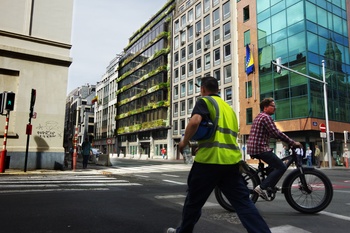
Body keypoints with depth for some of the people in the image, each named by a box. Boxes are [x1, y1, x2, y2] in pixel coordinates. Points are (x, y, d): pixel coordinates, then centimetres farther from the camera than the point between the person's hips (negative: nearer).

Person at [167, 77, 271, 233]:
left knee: (194, 200, 13)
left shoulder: (204, 102, 1)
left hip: (210, 160, -6)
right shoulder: (229, 107, 23)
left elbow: (195, 121, -20)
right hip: (232, 161, 6)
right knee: (243, 202, 7)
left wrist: (184, 142, -5)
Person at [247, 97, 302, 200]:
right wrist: (293, 142, -10)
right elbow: (277, 133, -17)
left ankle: (270, 185, 24)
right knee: (281, 167, -8)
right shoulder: (266, 117, -10)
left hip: (253, 148, 10)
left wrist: (289, 141, 24)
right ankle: (262, 187, -13)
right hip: (260, 148, -10)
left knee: (275, 164, 25)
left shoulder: (260, 116, 22)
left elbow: (272, 134, 26)